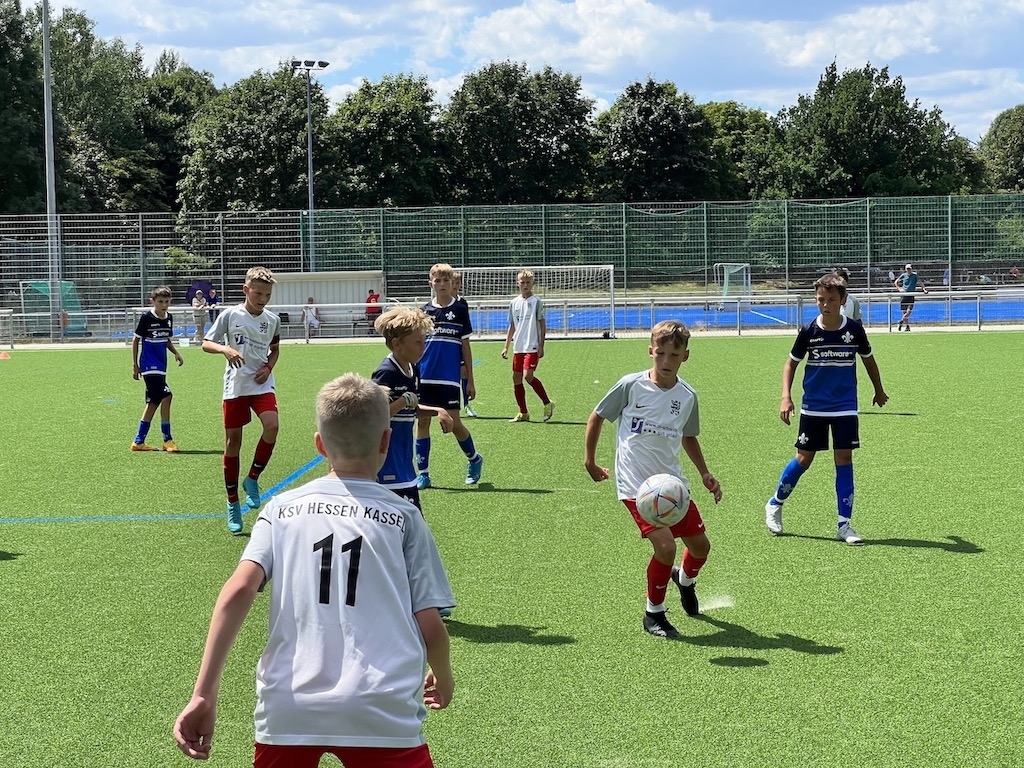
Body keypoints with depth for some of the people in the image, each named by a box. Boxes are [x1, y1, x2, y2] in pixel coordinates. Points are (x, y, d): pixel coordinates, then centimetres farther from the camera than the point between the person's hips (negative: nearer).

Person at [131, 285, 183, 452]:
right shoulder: (147, 318, -10)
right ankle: (167, 440, -9)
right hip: (150, 366, -8)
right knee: (166, 396, -17)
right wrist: (135, 365, -4)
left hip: (160, 366, 8)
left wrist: (176, 352, 1)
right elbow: (135, 340, -3)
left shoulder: (169, 318, 8)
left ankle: (139, 441, 18)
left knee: (153, 402, 10)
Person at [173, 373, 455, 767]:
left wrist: (204, 694, -6)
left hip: (287, 709, 2)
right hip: (383, 712, -2)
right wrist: (443, 678, 26)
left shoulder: (282, 509, 10)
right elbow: (430, 626, 5)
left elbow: (239, 589, -4)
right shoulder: (403, 516, 7)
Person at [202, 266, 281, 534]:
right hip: (235, 385, -2)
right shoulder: (230, 315, -4)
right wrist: (225, 349, -21)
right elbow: (206, 343, -1)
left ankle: (252, 479, -2)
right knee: (233, 442, 2)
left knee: (272, 425, -25)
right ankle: (233, 504, 16)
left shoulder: (272, 320, 5)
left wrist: (268, 367, 0)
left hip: (261, 384, 2)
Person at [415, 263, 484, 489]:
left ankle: (474, 459, 22)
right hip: (424, 377, 3)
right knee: (422, 421, 3)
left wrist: (470, 380, 3)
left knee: (453, 423, -4)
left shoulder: (460, 309, 3)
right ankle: (423, 473, 11)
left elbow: (465, 346, 5)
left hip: (449, 378, -3)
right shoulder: (424, 311, 7)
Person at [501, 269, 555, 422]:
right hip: (518, 347, 6)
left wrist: (541, 346, -9)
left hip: (532, 346, -6)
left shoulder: (536, 301, -3)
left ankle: (547, 403, -2)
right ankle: (523, 413, 13)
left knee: (528, 376, -18)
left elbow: (542, 324, -3)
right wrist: (506, 346, 13)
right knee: (516, 378, 5)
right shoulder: (514, 303, 12)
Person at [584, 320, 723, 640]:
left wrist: (705, 475, 14)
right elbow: (597, 417, 3)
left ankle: (685, 579, 48)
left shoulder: (687, 396, 2)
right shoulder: (631, 385, -10)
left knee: (700, 545, 10)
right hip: (636, 485, -5)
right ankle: (654, 614, 5)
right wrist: (590, 460, 3)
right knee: (665, 547, -19)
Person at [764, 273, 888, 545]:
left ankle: (844, 524, 3)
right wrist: (786, 397, -8)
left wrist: (879, 391, 24)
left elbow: (868, 359, 12)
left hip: (845, 407, 1)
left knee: (844, 459, -2)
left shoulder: (854, 330, -6)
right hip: (813, 407, -1)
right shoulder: (809, 331, -8)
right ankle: (774, 505, 25)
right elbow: (791, 363, 4)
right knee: (804, 459, 3)